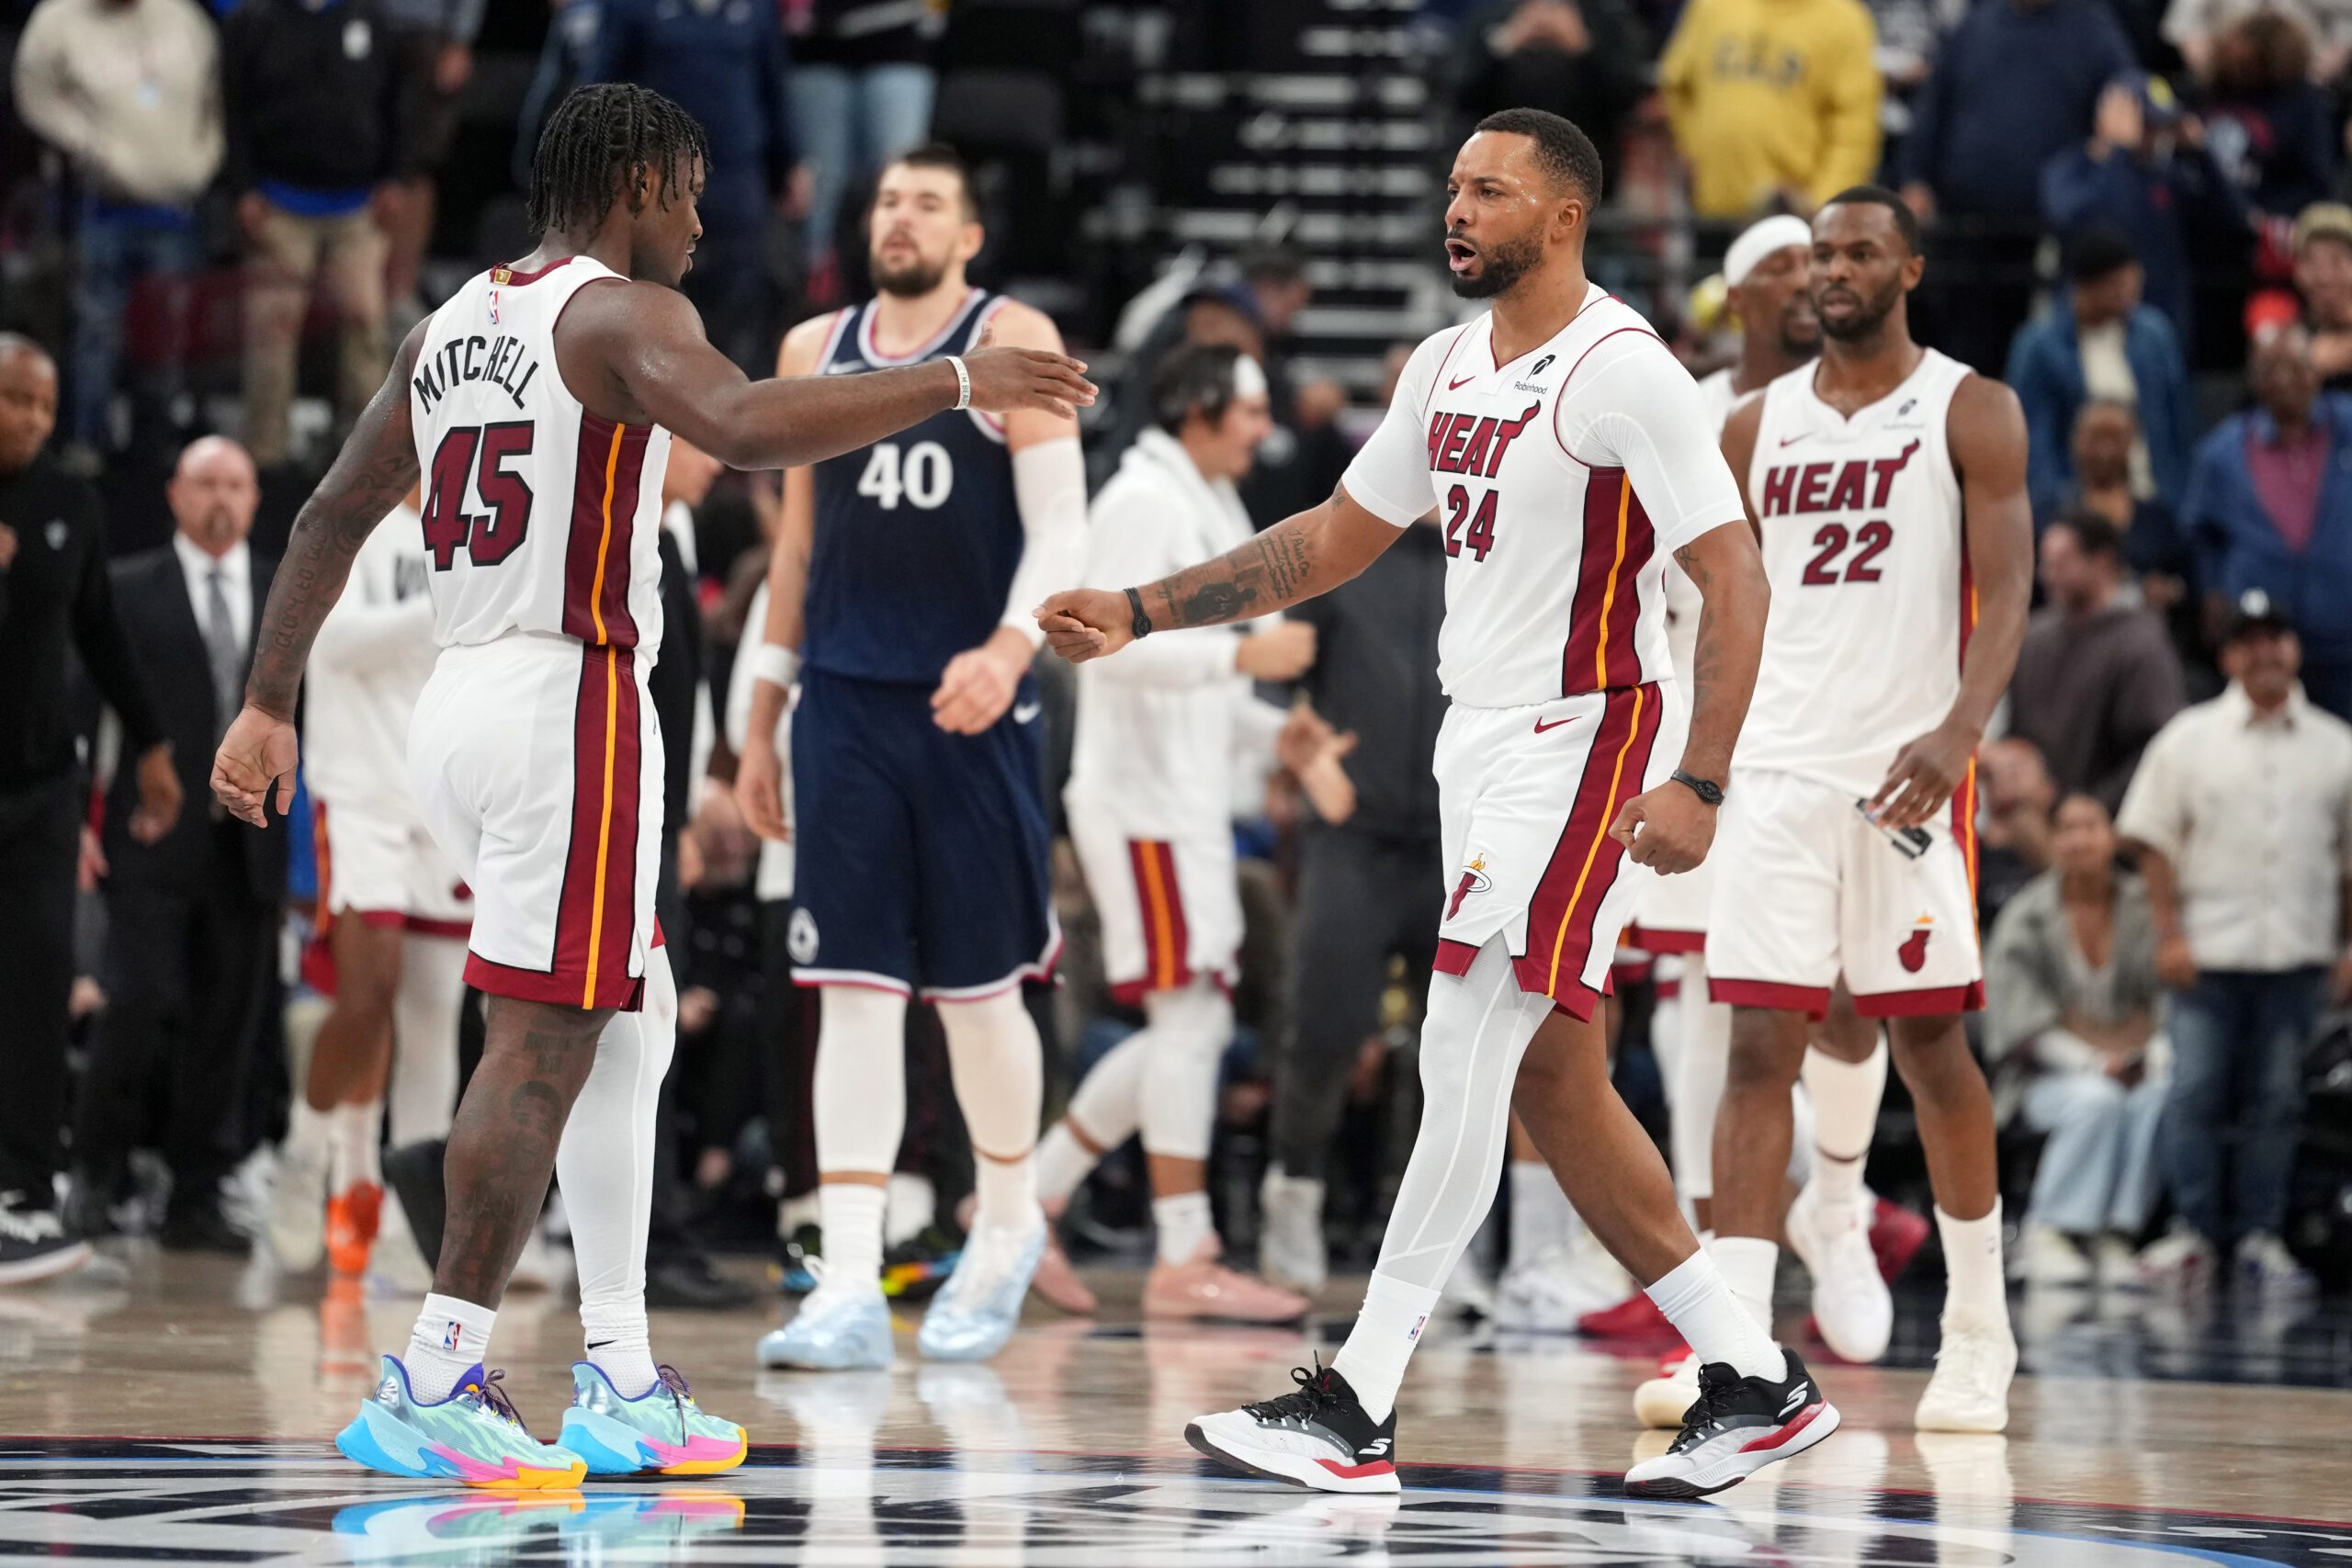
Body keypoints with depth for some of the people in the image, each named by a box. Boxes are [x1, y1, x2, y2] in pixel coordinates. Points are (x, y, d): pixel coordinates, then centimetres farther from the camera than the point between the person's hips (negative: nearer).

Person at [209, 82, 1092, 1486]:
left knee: (631, 1016, 16)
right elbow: (748, 428, -28)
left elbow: (334, 515, 20)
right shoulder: (618, 314, -9)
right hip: (569, 699, -9)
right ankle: (430, 1390, -11)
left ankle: (621, 1384, 15)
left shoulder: (451, 327, 17)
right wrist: (955, 385, -23)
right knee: (542, 1047, -8)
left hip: (459, 704, 9)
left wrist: (270, 708, 25)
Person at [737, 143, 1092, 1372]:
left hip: (971, 708, -3)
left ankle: (1007, 1227, 30)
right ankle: (850, 1290, -8)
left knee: (978, 988, 5)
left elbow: (1061, 527, -9)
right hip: (844, 706, 3)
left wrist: (1011, 647, -27)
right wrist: (761, 722, 17)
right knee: (853, 990, -4)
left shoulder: (1013, 341, -2)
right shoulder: (814, 352, 12)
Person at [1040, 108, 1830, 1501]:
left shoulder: (1625, 373, -15)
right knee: (1549, 1082, 8)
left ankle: (1359, 1410, -9)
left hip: (1580, 745, -9)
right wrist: (1140, 614, 14)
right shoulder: (1451, 367, 11)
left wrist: (1699, 786, -26)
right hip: (1484, 745, 9)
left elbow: (1735, 581, -18)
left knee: (1463, 1060, -12)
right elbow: (1336, 541, 20)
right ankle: (1758, 1383, 14)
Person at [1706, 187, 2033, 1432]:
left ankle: (1979, 1335, 18)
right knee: (1759, 1045, -6)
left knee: (1926, 1043, 3)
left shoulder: (1970, 413, 0)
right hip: (1777, 768, 3)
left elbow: (2004, 592, -9)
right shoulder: (1757, 427, 13)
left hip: (1908, 770, -3)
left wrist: (1958, 733, -24)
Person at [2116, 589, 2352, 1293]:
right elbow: (2154, 840, 3)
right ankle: (2193, 1231, -3)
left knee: (2277, 1101, 4)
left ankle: (2259, 1235, 10)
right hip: (2210, 953, -1)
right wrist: (2169, 936, -5)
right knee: (2194, 1094, -7)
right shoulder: (2190, 739, 5)